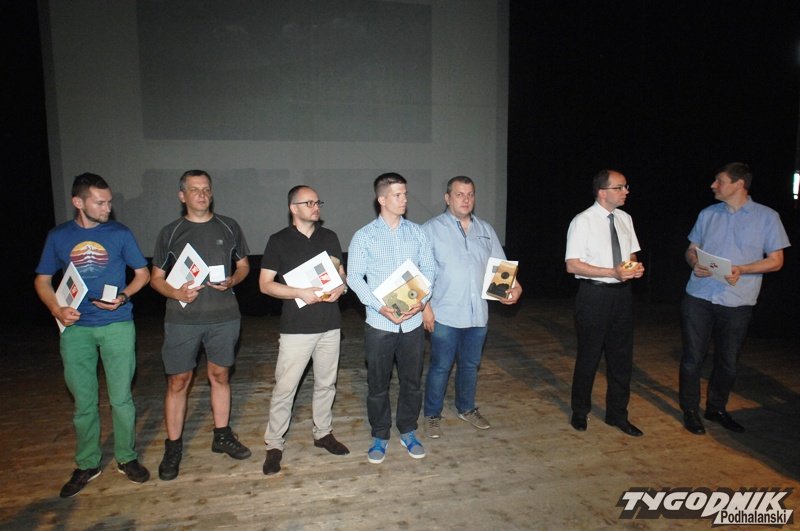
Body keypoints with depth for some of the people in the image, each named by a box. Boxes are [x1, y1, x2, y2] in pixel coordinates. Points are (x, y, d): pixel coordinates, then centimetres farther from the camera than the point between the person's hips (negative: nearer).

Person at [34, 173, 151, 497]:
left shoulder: (119, 233, 1)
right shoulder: (58, 237, 5)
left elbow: (143, 273, 6)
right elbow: (43, 280, 10)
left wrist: (123, 297, -12)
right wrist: (56, 309, -8)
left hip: (117, 325, -1)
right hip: (75, 328, 1)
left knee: (121, 398, 4)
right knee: (83, 402, 10)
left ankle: (127, 458, 22)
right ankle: (87, 465, 26)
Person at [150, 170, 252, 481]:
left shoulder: (228, 228, 6)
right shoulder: (170, 233, 2)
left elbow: (244, 265, 13)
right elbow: (156, 278, 5)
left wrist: (232, 281, -8)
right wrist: (176, 293, -15)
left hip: (224, 317, 2)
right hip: (182, 318, -1)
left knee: (220, 376, 13)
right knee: (178, 382, 3)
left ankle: (222, 436, 28)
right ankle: (173, 447, 17)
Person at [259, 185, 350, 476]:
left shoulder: (329, 237, 9)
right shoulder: (279, 241, -2)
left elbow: (340, 271, 17)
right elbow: (265, 284, -5)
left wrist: (341, 286, -7)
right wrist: (300, 293, -19)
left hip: (330, 324, 4)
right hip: (296, 327, -4)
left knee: (326, 383, 15)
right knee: (284, 388, -1)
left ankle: (323, 432, 32)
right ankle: (274, 444, 15)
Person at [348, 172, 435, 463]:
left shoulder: (417, 233, 4)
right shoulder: (364, 236, -3)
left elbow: (428, 270, 6)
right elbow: (354, 277, -5)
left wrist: (422, 300, -12)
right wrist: (380, 307, -17)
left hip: (413, 322, 2)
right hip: (379, 323, -2)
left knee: (412, 382, 14)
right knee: (377, 384, 9)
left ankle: (408, 432, 33)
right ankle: (380, 436, 28)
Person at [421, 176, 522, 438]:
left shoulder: (486, 230, 9)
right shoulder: (432, 229, -5)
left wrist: (514, 286, -8)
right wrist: (425, 306, -13)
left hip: (478, 313, 5)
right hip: (445, 315, -4)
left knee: (470, 364, 18)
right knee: (440, 367, 5)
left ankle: (466, 408, 38)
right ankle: (432, 415, 24)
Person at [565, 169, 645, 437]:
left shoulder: (625, 219, 8)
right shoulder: (583, 221, -12)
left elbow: (632, 254, 18)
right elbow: (572, 265, -15)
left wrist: (635, 267, -6)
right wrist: (613, 272, -22)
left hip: (622, 293, 6)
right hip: (594, 294, -6)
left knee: (622, 356, 13)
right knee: (589, 356, 7)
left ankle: (617, 414, 30)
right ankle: (580, 412, 28)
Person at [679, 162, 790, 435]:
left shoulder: (767, 217, 0)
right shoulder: (708, 214, 8)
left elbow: (776, 260, 0)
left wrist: (742, 270, -17)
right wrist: (695, 264, -9)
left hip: (737, 303, -1)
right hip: (699, 298, 1)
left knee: (728, 362, 12)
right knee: (693, 358, 4)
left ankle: (716, 408, 31)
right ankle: (690, 410, 19)